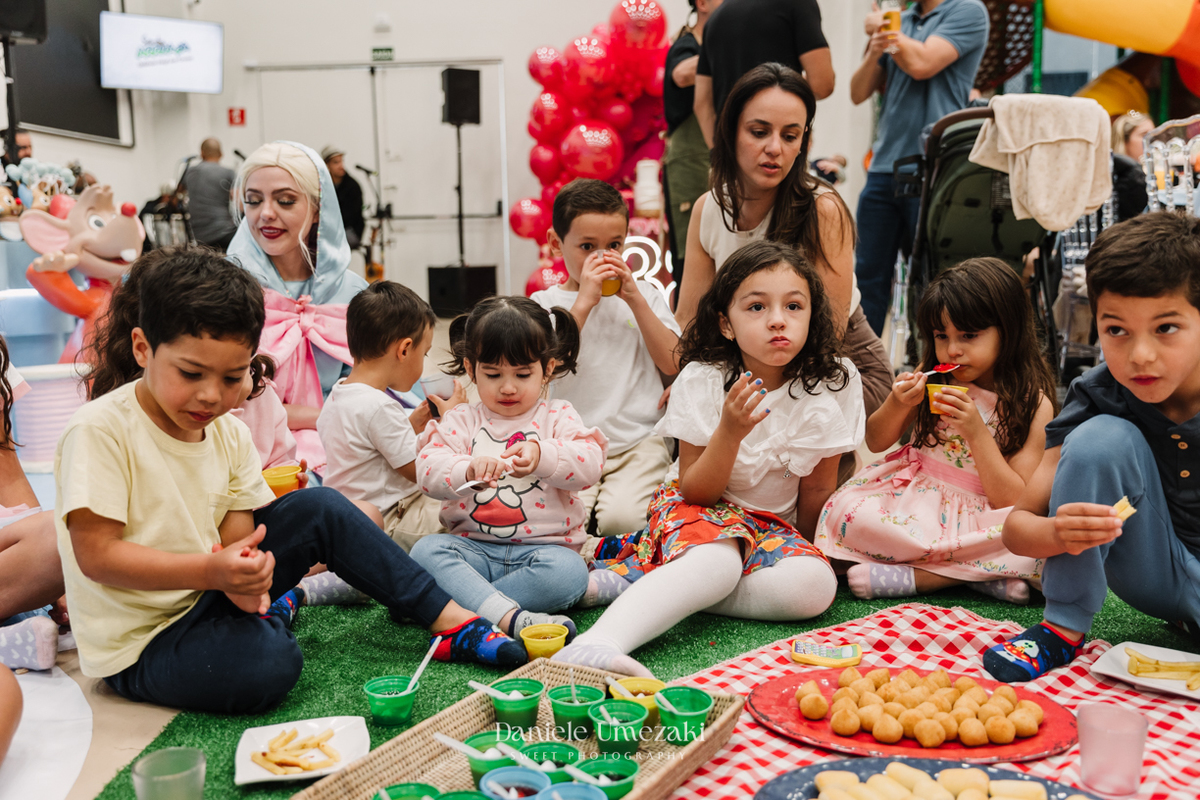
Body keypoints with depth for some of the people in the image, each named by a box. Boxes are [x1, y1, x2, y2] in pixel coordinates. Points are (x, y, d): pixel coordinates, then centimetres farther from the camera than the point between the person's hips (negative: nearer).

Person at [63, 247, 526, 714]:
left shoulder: (228, 434, 0)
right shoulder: (100, 430, -20)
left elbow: (236, 538, -3)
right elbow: (95, 555, -25)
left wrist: (244, 575, -28)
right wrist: (208, 571, -37)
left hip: (209, 593, 7)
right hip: (139, 643, -7)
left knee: (320, 509, -2)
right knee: (270, 665, -34)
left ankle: (448, 619, 4)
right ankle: (273, 618, 3)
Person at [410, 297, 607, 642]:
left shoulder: (557, 417, 7)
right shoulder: (461, 421, 8)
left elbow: (590, 465, -10)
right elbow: (428, 470, -9)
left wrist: (542, 456, -31)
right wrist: (468, 471, -32)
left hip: (543, 545, -1)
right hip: (473, 546, 1)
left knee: (568, 571, -32)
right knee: (426, 550, -27)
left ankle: (461, 607, -24)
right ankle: (510, 617, -40)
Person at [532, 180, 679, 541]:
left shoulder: (644, 296, 13)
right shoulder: (544, 304, 7)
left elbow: (672, 364, 1)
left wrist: (635, 299, -6)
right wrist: (584, 302, -15)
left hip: (639, 441, 1)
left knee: (622, 517, -23)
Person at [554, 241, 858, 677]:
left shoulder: (831, 385, -9)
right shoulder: (703, 380, -14)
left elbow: (818, 487, 1)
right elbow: (695, 492, -14)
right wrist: (729, 432, -29)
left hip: (774, 523, 3)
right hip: (699, 509, -3)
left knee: (814, 585, -30)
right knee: (718, 563, -37)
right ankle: (601, 639, -51)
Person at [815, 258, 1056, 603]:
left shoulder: (1033, 404, -6)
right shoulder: (931, 376, 2)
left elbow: (1014, 502, -11)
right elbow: (876, 442, 10)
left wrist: (977, 431, -22)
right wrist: (896, 405, -12)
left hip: (979, 515, -2)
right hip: (912, 495, 2)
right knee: (847, 510, -28)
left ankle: (911, 577, -26)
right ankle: (983, 574, -22)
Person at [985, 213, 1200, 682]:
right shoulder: (1099, 396, -14)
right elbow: (1016, 525, -13)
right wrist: (1057, 533, -37)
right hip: (1155, 571, 2)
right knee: (1101, 437, -24)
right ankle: (1063, 629, -11)